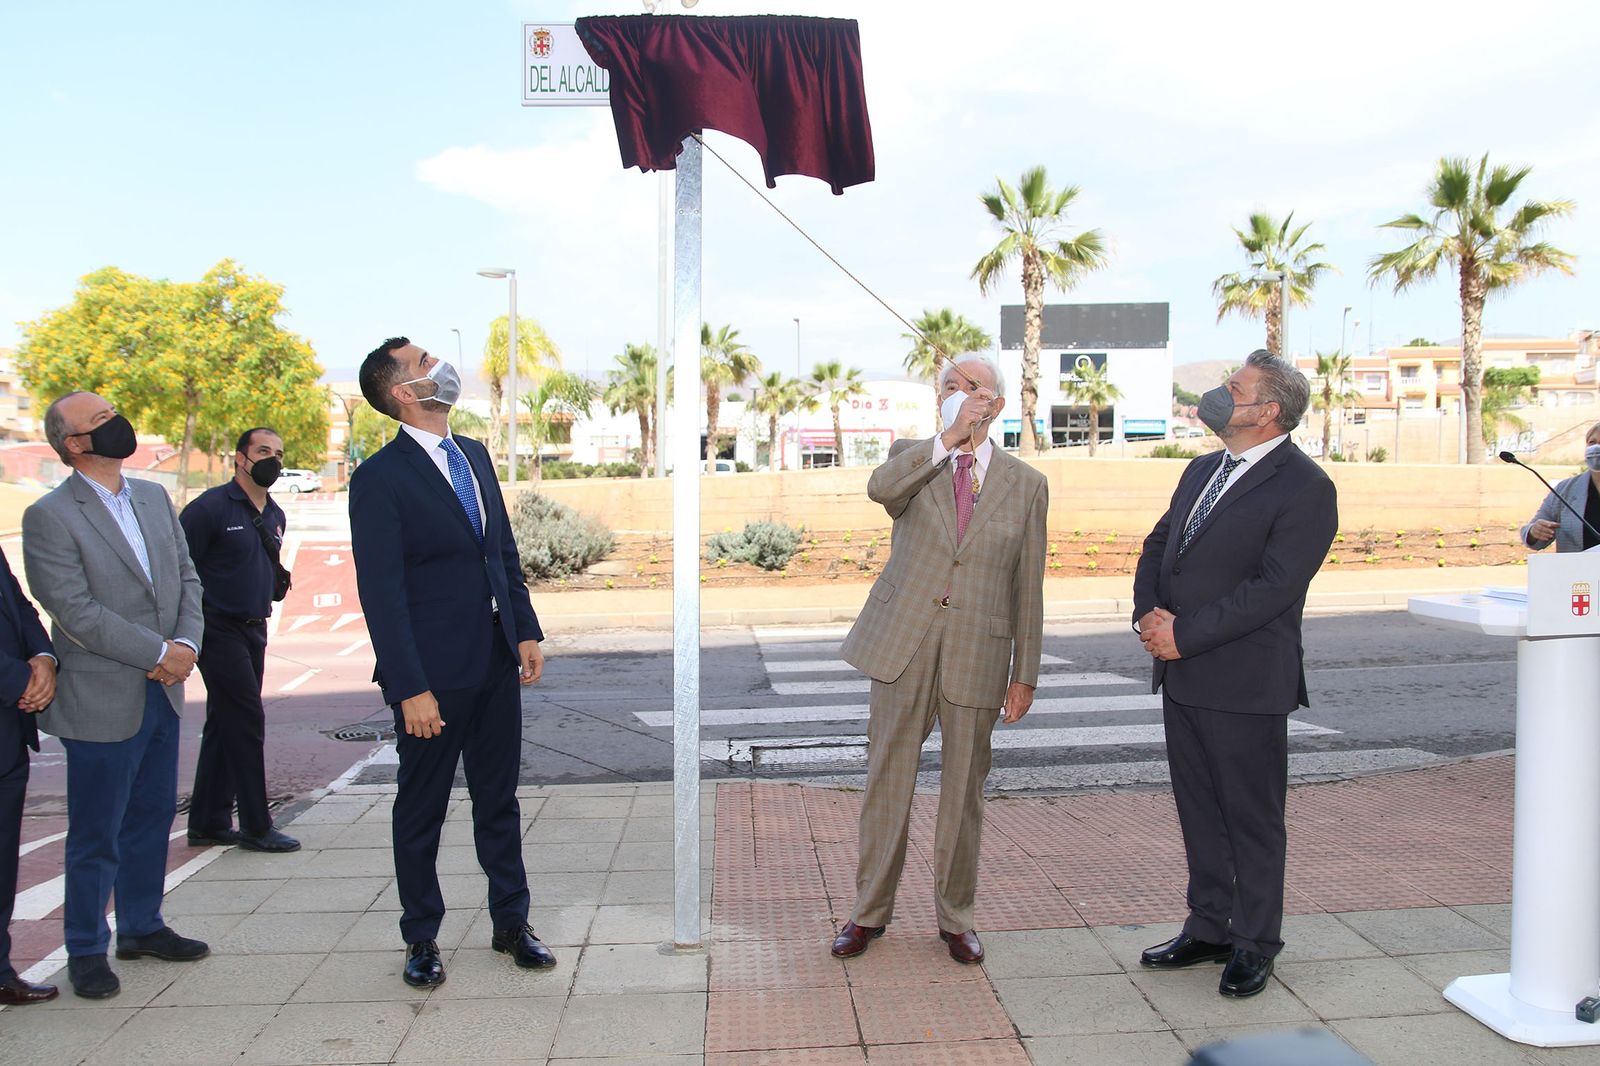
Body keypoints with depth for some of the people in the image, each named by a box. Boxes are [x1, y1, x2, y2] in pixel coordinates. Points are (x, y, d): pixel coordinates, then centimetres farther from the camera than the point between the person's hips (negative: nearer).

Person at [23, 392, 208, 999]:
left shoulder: (155, 498, 10)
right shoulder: (49, 517, -11)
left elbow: (187, 577, 8)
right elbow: (76, 611, -17)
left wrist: (187, 642, -8)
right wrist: (158, 654, -17)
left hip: (162, 693, 6)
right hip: (101, 700, -6)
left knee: (152, 818, 17)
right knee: (96, 836, 6)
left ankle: (141, 926, 33)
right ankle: (86, 951, 22)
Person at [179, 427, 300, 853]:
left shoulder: (275, 516, 12)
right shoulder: (211, 507, -12)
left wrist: (278, 581, 9)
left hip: (253, 630, 8)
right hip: (219, 629, -8)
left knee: (226, 725, 13)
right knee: (246, 722, -7)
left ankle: (208, 822, 23)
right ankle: (256, 826, 3)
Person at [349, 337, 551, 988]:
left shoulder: (474, 455, 10)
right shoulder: (379, 479, -12)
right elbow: (381, 593, -15)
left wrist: (526, 631, 7)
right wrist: (410, 689, -18)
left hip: (495, 664, 6)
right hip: (434, 675, -6)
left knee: (499, 799, 16)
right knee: (421, 811, 11)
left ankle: (511, 922, 30)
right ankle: (421, 939, 27)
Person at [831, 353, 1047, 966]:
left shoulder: (1026, 485, 7)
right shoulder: (912, 458, 6)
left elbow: (1027, 588, 6)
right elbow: (879, 487, -21)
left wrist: (1025, 674, 4)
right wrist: (949, 440, -21)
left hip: (977, 654, 0)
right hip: (903, 642, 0)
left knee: (964, 790, 10)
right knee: (888, 779, 7)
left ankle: (955, 916, 26)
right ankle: (870, 911, 23)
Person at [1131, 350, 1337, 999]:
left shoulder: (1305, 488, -12)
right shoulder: (1203, 471, 14)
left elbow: (1274, 586, -20)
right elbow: (1157, 548, 16)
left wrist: (1184, 635, -19)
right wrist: (1149, 615, -3)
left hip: (1246, 684, -7)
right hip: (1182, 677, 8)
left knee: (1253, 819, 7)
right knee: (1199, 812, 16)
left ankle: (1255, 944, 23)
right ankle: (1208, 929, 30)